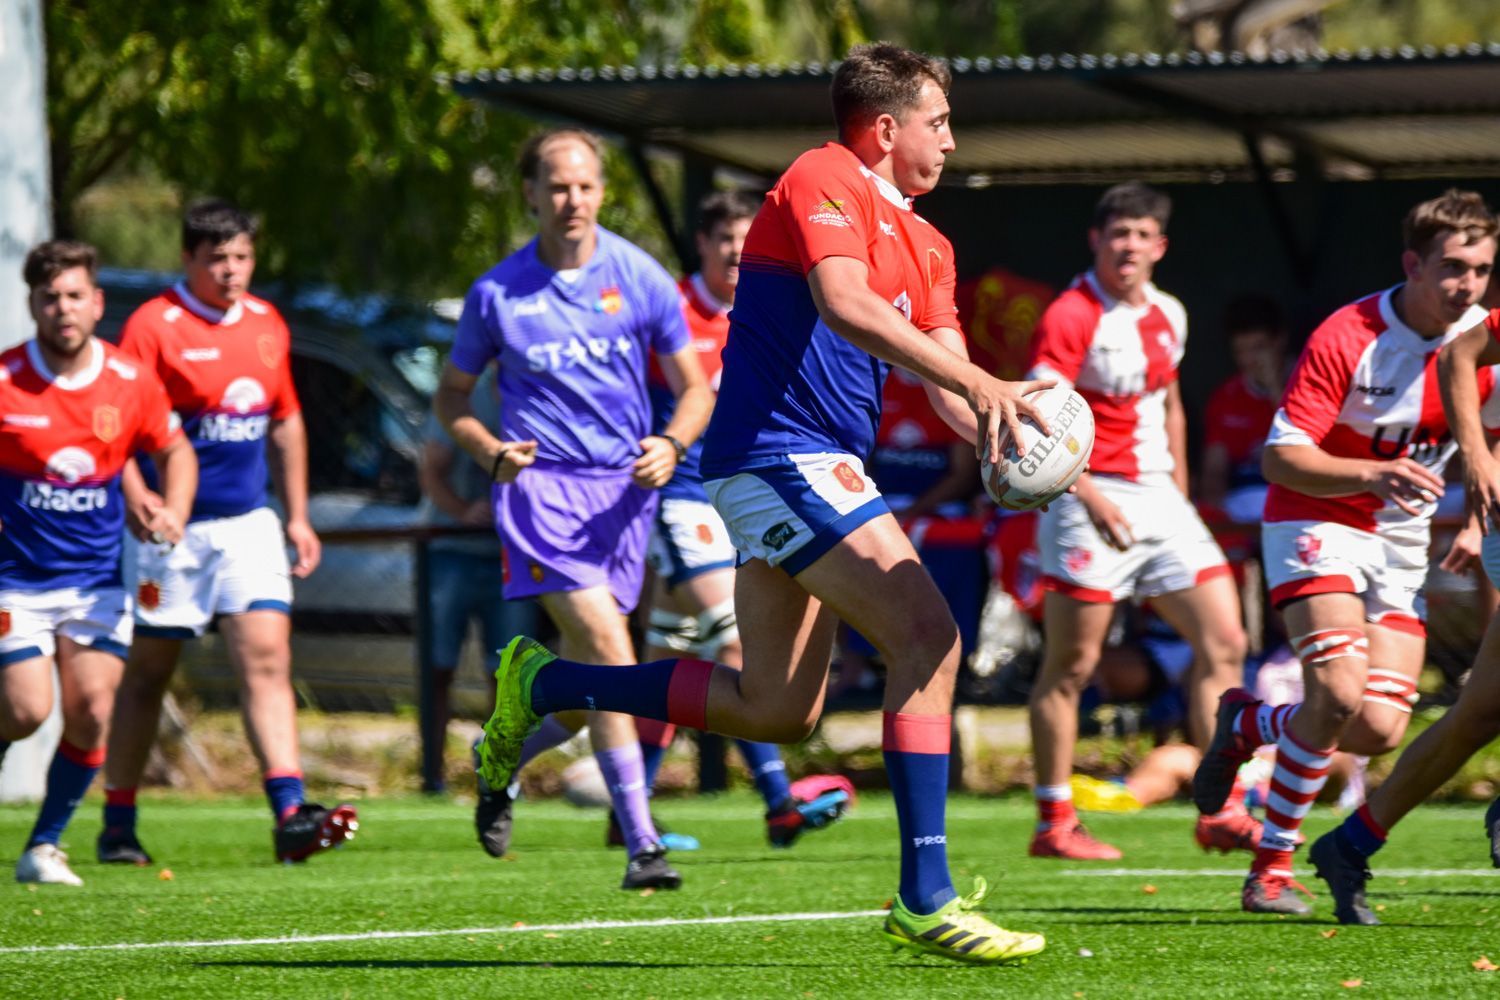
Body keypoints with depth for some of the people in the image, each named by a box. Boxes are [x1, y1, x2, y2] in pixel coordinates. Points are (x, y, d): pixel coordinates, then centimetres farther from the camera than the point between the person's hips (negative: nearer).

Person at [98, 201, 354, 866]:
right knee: (148, 673, 5)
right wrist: (135, 494, -29)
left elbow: (285, 423, 21)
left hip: (248, 524, 4)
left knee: (267, 660, -10)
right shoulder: (153, 326, -9)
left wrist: (298, 516, 18)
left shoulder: (267, 325, 10)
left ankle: (290, 815, -19)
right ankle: (118, 827, 17)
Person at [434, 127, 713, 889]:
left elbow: (693, 387, 9)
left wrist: (671, 446, -11)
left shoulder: (639, 277, 3)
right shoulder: (497, 293, 0)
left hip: (623, 487, 3)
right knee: (607, 647, -20)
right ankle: (641, 844, -21)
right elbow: (451, 397, 11)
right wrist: (491, 453, -8)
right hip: (542, 482, -3)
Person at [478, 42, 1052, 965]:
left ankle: (543, 685, 25)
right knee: (928, 634, -18)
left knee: (778, 712, 12)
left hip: (818, 469, 10)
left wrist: (992, 427, -11)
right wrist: (975, 384, -31)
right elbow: (842, 304, -26)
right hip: (783, 457, -10)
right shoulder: (822, 182, -9)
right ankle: (925, 900, -19)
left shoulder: (924, 244, 20)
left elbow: (947, 368, 12)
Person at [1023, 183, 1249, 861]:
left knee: (1223, 641, -1)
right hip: (1093, 495, -7)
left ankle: (1221, 811, 1)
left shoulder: (1169, 316, 13)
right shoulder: (1070, 316, -10)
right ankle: (1054, 824, 2)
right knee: (1071, 664, -4)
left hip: (1160, 500, 7)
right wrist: (1089, 496, -23)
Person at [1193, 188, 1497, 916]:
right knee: (1340, 692, -26)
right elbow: (1280, 457, -21)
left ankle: (1248, 723, 22)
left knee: (1380, 729, -9)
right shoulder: (1345, 339, -20)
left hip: (1403, 546, 5)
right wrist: (1372, 477, -36)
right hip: (1316, 525, -5)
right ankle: (1271, 868, -10)